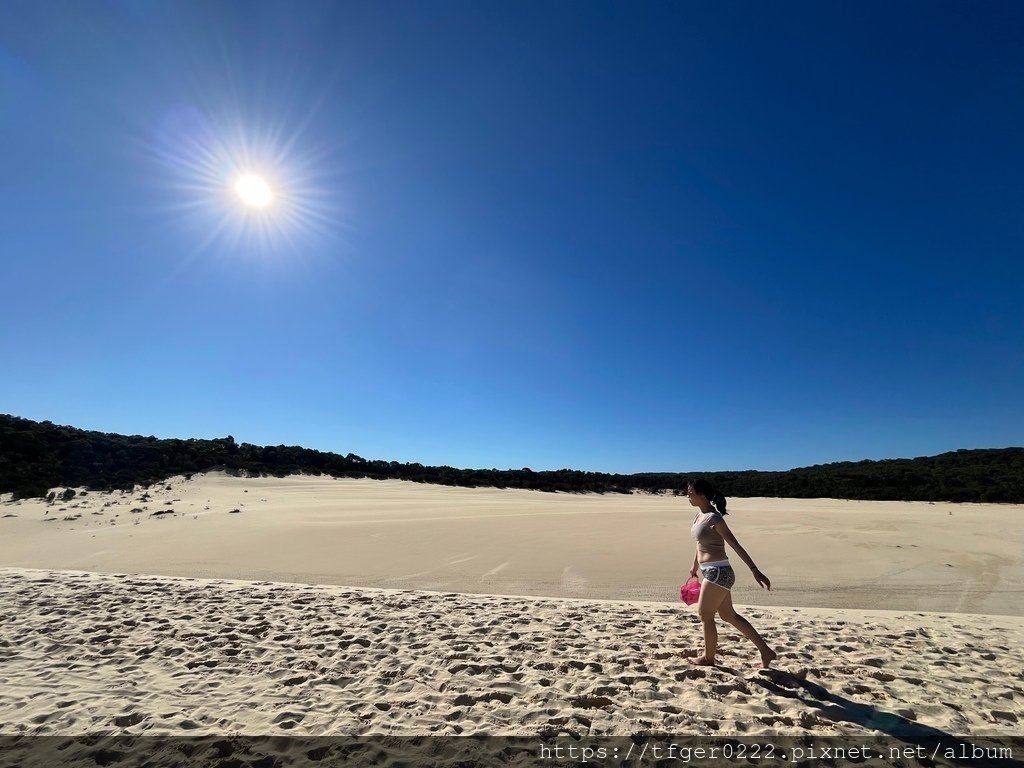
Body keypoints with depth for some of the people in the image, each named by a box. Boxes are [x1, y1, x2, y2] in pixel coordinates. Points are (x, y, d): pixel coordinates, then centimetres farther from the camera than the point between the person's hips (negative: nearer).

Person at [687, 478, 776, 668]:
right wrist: (695, 566, 28)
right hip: (711, 571, 9)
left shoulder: (714, 518, -18)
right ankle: (765, 651, 27)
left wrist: (755, 570, -20)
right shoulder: (699, 514, 8)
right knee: (729, 615, 18)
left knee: (705, 615, 7)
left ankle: (708, 658, 25)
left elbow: (736, 545, -18)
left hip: (718, 571, -9)